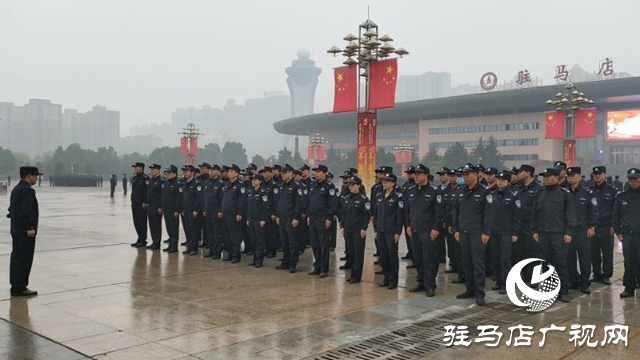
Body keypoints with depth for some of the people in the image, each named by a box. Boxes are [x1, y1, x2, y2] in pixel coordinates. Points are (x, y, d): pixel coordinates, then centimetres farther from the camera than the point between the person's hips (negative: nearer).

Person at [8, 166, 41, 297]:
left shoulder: (16, 189, 16)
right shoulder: (27, 190, -16)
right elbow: (26, 211, -23)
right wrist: (30, 227, -21)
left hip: (16, 230, 11)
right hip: (25, 231, -10)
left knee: (16, 257, 13)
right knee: (24, 259, -6)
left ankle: (15, 286, 20)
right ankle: (20, 288, -3)